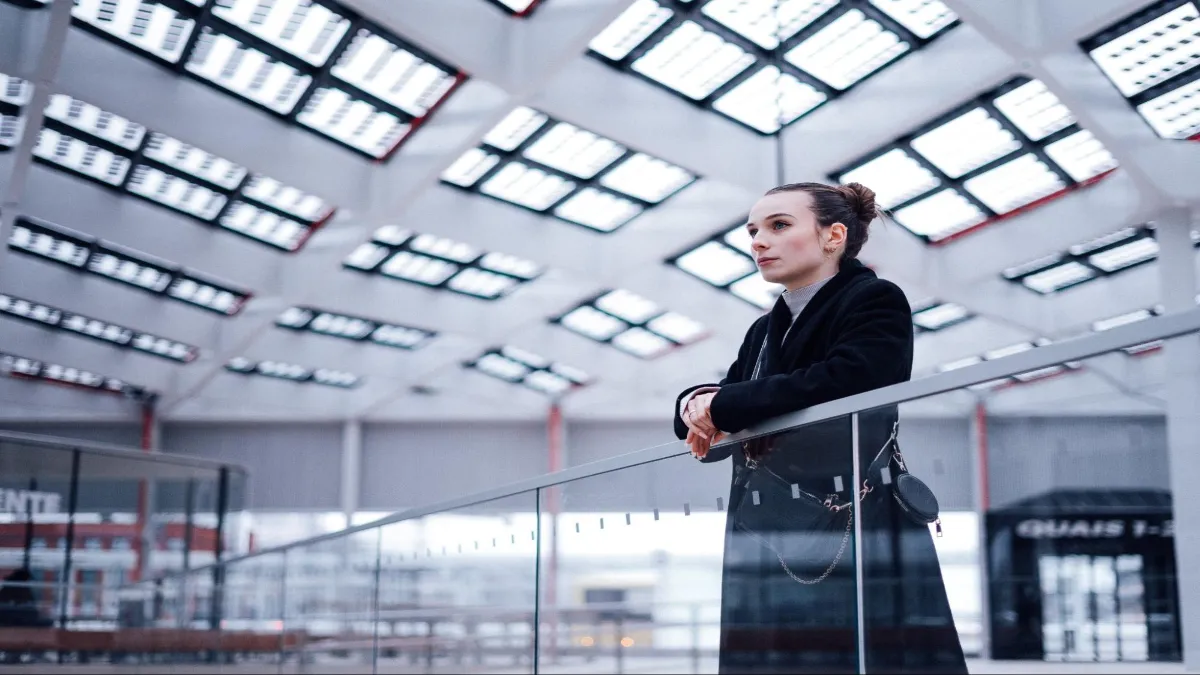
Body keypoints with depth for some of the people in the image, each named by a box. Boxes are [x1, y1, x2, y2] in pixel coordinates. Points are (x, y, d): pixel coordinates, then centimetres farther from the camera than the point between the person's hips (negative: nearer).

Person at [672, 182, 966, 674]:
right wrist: (696, 404, -6)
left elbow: (840, 382, -20)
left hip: (857, 538, -6)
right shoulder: (763, 331, 21)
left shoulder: (876, 302, -1)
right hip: (772, 552, 7)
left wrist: (725, 405, -10)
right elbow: (710, 434, 19)